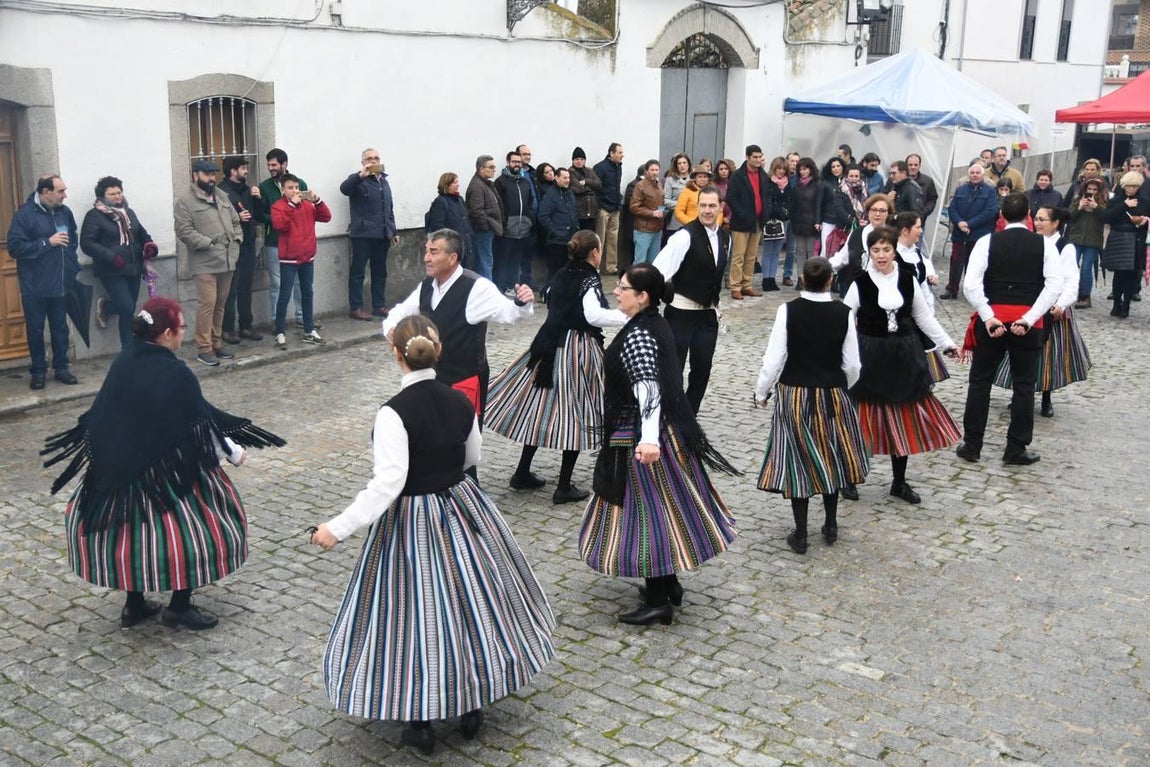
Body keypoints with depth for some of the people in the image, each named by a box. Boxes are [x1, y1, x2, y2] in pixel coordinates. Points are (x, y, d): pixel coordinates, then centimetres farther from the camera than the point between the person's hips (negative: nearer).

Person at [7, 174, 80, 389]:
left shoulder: (65, 212, 4)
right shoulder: (25, 214, -12)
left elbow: (73, 240, 17)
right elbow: (14, 247, -17)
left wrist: (73, 267, 8)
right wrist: (47, 242, -20)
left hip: (61, 283, 4)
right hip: (35, 286, -4)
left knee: (60, 327, 12)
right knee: (35, 329, 7)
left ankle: (61, 368, 22)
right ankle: (38, 371, 18)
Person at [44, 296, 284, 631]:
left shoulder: (123, 362, -2)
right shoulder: (175, 375, -22)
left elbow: (101, 417, 9)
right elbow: (199, 428, -15)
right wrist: (234, 452, 0)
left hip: (119, 467, 7)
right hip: (168, 475, -7)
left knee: (131, 530, 22)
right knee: (195, 528, 9)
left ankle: (134, 603, 30)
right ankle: (179, 606, 16)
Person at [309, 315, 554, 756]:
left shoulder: (394, 412, -22)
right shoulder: (460, 401, -4)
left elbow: (387, 485, -25)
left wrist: (338, 528, -21)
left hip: (412, 522, -5)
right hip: (462, 511, 6)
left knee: (416, 615, 8)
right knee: (471, 601, 18)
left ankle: (420, 724, 21)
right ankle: (472, 707, 33)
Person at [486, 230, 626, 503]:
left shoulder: (560, 275, 9)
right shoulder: (590, 280, -12)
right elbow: (593, 315, -27)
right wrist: (627, 317, -22)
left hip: (550, 345, 7)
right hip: (579, 350, -7)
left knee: (540, 408, 15)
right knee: (575, 414, 0)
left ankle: (523, 472, 23)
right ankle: (564, 487, 3)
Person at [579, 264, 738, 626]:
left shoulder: (637, 335, -21)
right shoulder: (656, 325, 8)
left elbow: (649, 390, -32)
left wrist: (648, 439, -42)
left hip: (637, 440, -10)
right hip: (668, 431, 10)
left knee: (646, 512, -2)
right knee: (663, 507, 18)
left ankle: (657, 601, 6)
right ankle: (669, 585, 31)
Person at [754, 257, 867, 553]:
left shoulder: (788, 310, -12)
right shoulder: (844, 313, -7)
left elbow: (774, 358, -11)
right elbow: (851, 364, -1)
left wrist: (761, 392, 3)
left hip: (794, 395, -1)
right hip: (832, 395, 2)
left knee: (798, 462, 8)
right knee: (830, 458, 19)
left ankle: (800, 535, 13)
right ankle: (831, 526, 28)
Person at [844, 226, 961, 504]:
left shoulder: (908, 280, 0)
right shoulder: (860, 283, -9)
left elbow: (924, 317, 10)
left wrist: (947, 344, 8)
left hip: (904, 356, 3)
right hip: (869, 356, -3)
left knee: (904, 418, 9)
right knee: (864, 418, 4)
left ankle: (899, 482, 24)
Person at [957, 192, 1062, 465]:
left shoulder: (987, 242, -3)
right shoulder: (1045, 245, 0)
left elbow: (971, 284, -14)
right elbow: (1053, 286, -10)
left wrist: (988, 317, -12)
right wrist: (1029, 319, -13)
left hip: (992, 320, 0)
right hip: (1028, 323, 0)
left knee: (980, 381, 11)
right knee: (1024, 385, 9)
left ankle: (971, 446, 14)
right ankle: (1015, 450, 13)